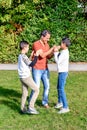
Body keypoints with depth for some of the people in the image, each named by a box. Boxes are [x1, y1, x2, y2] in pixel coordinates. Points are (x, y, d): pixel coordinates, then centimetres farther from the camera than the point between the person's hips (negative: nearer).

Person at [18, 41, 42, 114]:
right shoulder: (24, 56, -16)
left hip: (22, 77, 9)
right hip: (26, 77, -9)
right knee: (36, 90, -3)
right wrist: (36, 56, -16)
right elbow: (32, 64, -21)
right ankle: (31, 107, -6)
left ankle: (23, 109, 18)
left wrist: (31, 57, 13)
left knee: (25, 93, 13)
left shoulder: (20, 56, 12)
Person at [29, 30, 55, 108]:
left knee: (47, 86, 7)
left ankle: (45, 102, 22)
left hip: (45, 69, 7)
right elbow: (42, 55, -26)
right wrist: (51, 49, -24)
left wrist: (54, 51, -12)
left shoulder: (47, 45, 6)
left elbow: (49, 56, 7)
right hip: (37, 69, -7)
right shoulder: (36, 44, -17)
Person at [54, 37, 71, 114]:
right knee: (59, 88, 22)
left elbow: (57, 61, -21)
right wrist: (57, 51, 8)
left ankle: (65, 107, -7)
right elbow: (59, 58, 16)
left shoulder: (64, 53, -21)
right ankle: (60, 102, 38)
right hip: (62, 72, 11)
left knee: (61, 89, -9)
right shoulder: (64, 51, 10)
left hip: (63, 72, -11)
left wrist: (55, 52, -14)